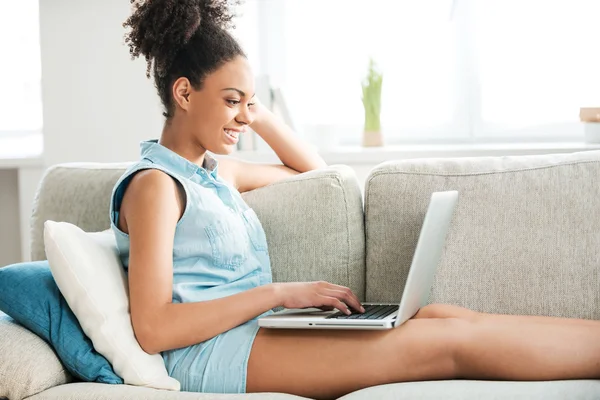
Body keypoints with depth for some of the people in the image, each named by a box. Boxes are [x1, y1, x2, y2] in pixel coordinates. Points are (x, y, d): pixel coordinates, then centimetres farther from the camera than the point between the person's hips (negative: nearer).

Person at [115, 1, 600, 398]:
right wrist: (279, 292, -17)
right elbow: (153, 329, -17)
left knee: (441, 315, -10)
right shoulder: (154, 185, -8)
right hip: (210, 354, -9)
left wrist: (260, 115, 18)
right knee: (453, 342, -18)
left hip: (256, 334, 9)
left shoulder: (215, 170, 20)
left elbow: (312, 168, 36)